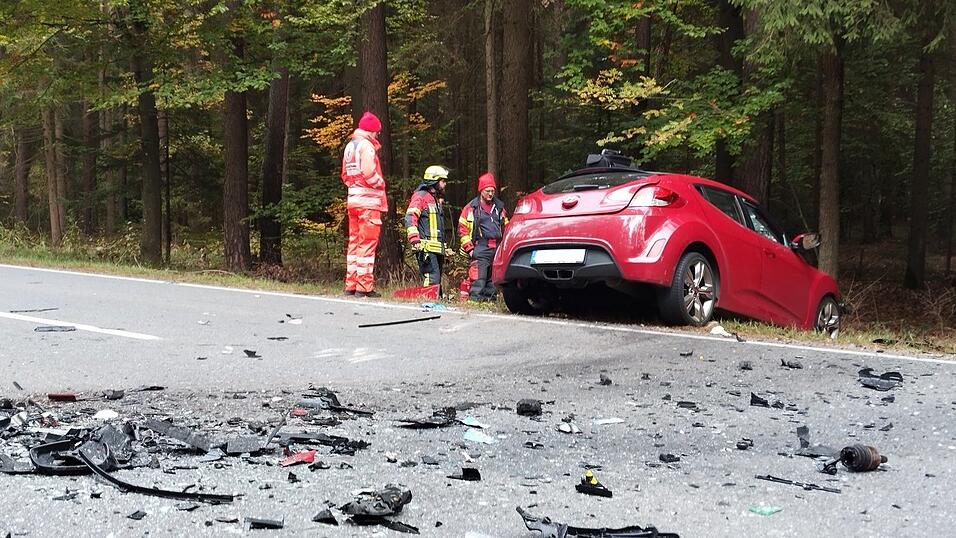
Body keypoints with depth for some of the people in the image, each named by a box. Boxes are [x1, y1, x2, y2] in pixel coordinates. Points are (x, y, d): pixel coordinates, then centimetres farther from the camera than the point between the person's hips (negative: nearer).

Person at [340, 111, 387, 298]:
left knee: (354, 241, 12)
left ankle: (351, 285, 14)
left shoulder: (350, 145, 18)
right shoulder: (366, 145, -11)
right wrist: (381, 183, -5)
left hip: (353, 199, 9)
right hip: (368, 200, -9)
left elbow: (345, 175, 22)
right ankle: (364, 287, -8)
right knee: (367, 243, -7)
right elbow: (368, 172, -21)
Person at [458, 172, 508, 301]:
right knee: (478, 277, -13)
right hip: (481, 248, -5)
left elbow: (506, 227, 25)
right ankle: (475, 298, -13)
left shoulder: (499, 207, 18)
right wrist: (469, 248, -4)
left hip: (498, 248, 5)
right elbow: (463, 230, 4)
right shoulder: (471, 208, 5)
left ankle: (491, 298, 15)